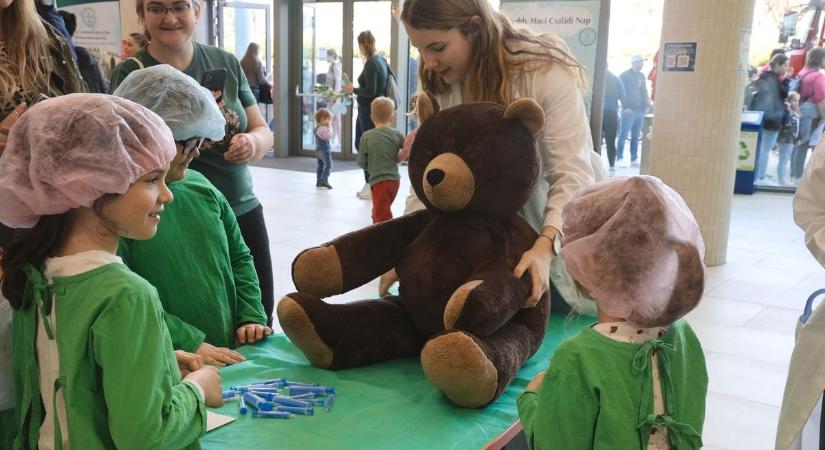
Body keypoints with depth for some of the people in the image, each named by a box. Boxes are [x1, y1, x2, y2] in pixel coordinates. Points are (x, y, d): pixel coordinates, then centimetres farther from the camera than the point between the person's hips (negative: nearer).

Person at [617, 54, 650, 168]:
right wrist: (625, 106, -15)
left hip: (640, 111, 6)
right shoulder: (625, 75, -4)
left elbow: (644, 91, 21)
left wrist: (646, 105, 8)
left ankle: (634, 159, 11)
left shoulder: (641, 76, 17)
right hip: (629, 110, -6)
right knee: (624, 134, -7)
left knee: (636, 137, 8)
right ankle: (620, 157, -4)